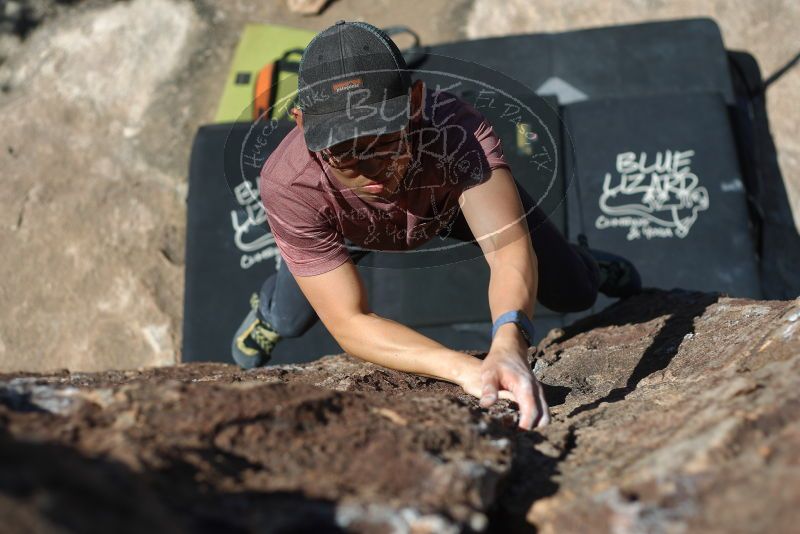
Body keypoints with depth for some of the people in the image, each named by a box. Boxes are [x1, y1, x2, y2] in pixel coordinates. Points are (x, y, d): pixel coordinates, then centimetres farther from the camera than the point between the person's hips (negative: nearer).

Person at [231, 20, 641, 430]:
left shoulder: (453, 126, -47)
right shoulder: (287, 186, -45)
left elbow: (510, 247, -55)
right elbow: (350, 324, -46)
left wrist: (508, 345, -77)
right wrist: (463, 368, -62)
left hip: (455, 193, 0)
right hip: (352, 229, 0)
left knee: (573, 294, 2)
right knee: (287, 321, 15)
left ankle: (591, 268, 41)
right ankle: (267, 306, 55)